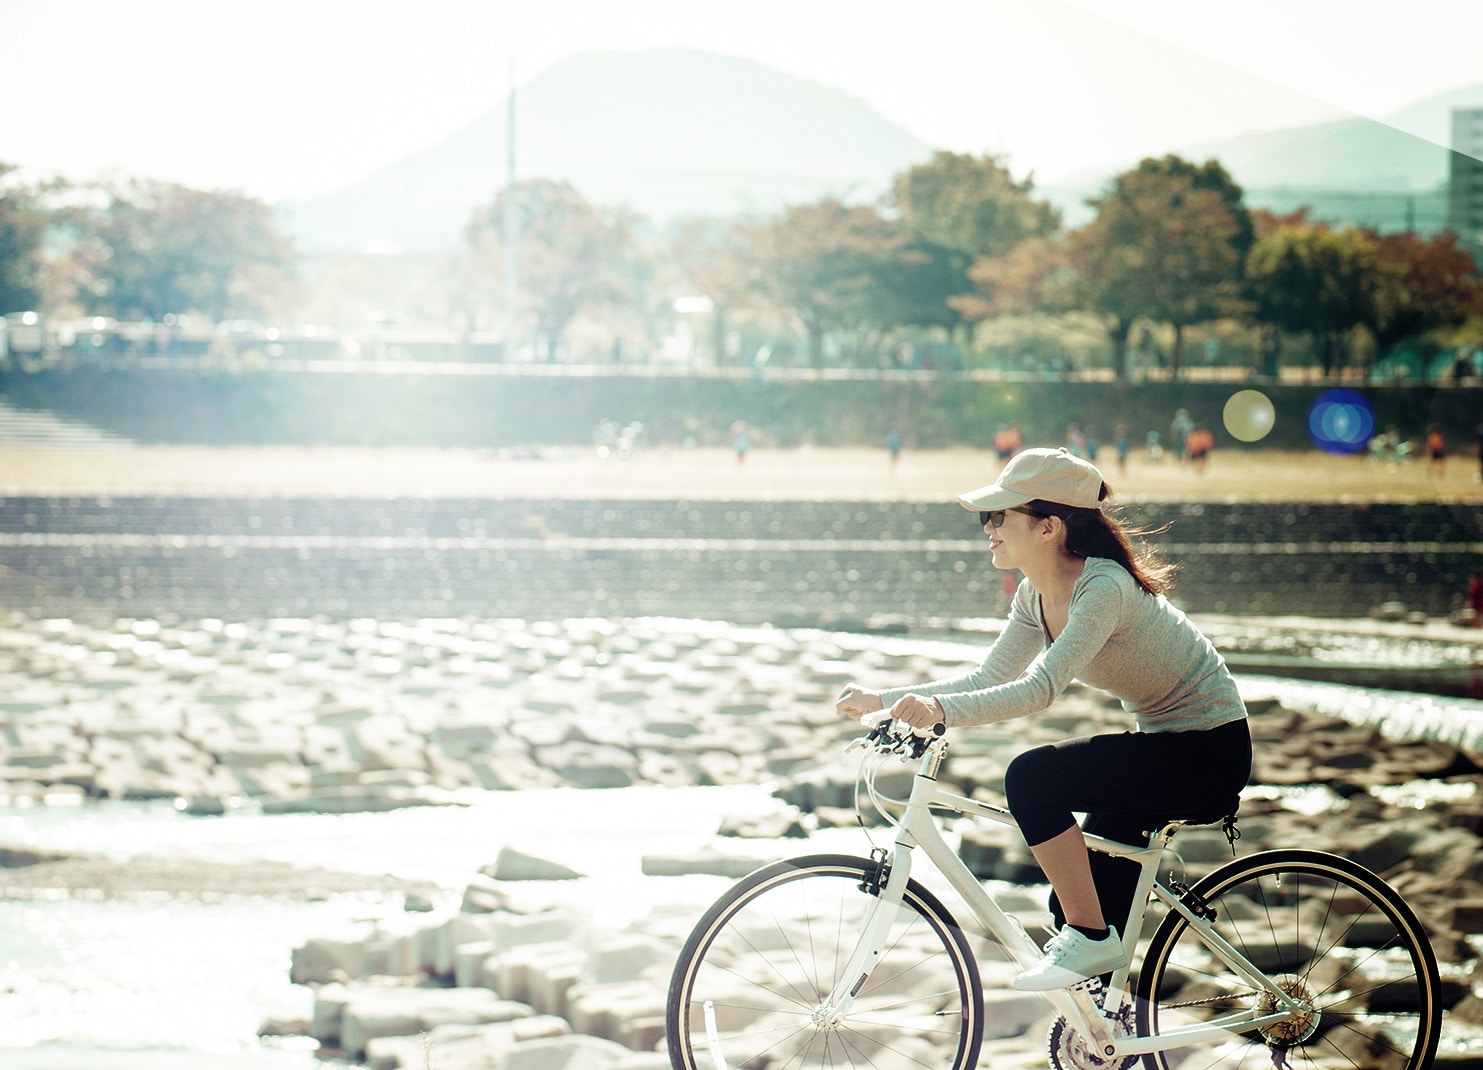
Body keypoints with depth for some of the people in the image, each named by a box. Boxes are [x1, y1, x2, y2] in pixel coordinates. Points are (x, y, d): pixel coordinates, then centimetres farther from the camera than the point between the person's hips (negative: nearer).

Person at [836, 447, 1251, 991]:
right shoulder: (1037, 595, 2)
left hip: (1210, 748, -9)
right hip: (1162, 743, 9)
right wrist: (882, 700, 0)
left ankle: (1091, 940, -15)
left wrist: (941, 710, -46)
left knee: (1033, 777, -24)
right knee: (1077, 904, 7)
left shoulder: (1103, 588, -25)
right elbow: (990, 679, 9)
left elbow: (1042, 688, -36)